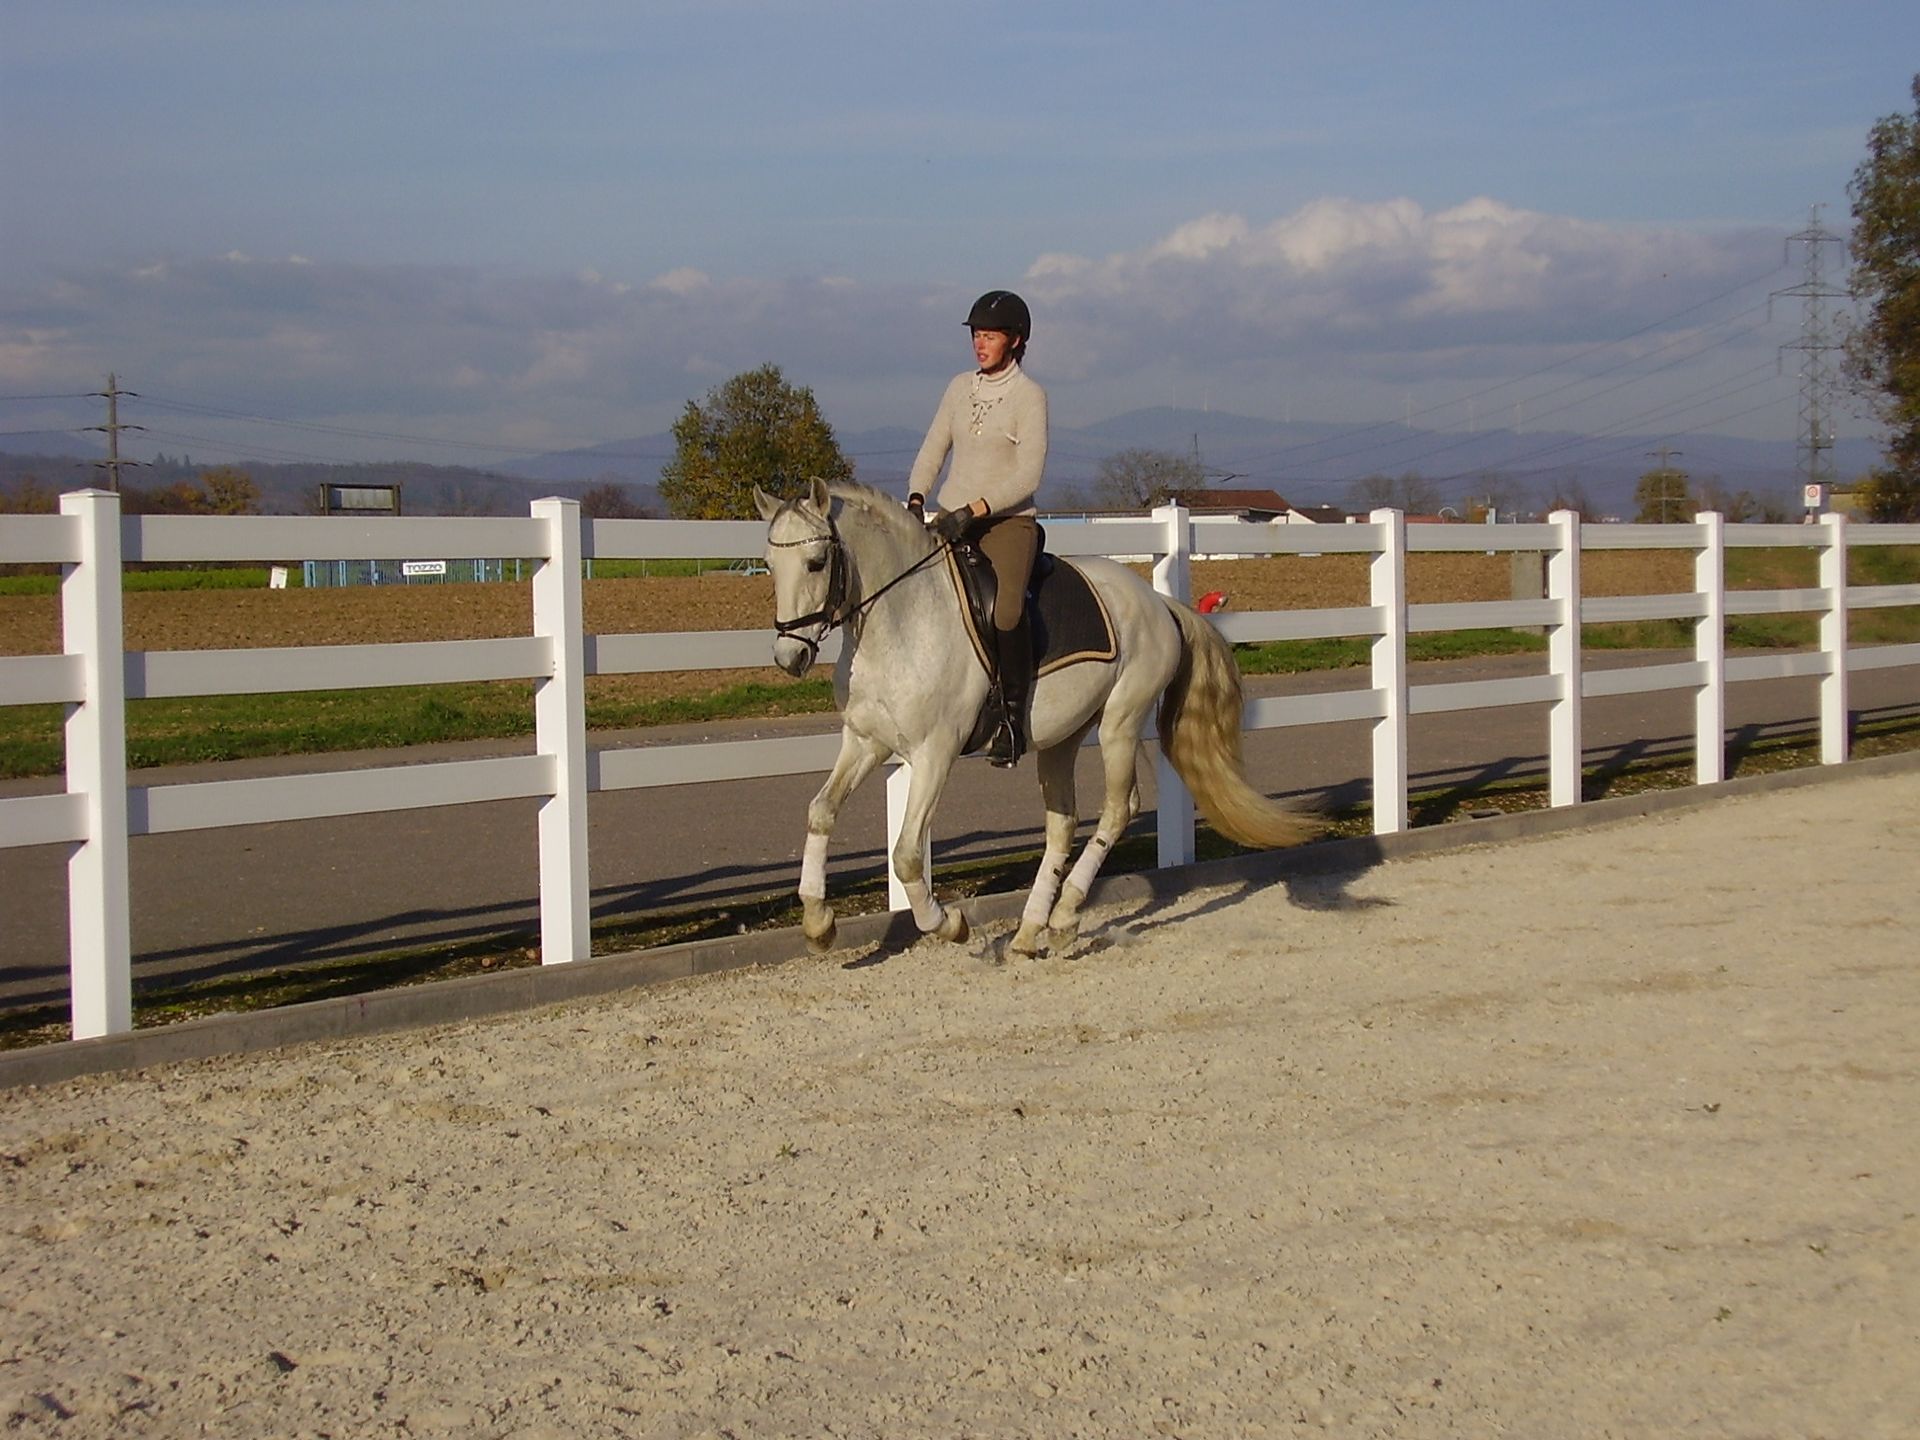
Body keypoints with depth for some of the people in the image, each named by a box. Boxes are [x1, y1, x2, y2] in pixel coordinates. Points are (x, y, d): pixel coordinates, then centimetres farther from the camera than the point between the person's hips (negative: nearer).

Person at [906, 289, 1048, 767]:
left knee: (1006, 610, -29)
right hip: (950, 520, 6)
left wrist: (974, 510, -22)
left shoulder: (1029, 396, -4)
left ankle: (1014, 714, -13)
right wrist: (916, 499, -3)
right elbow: (932, 452, 16)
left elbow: (1028, 476, -12)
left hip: (1008, 521, -6)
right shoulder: (960, 387, 12)